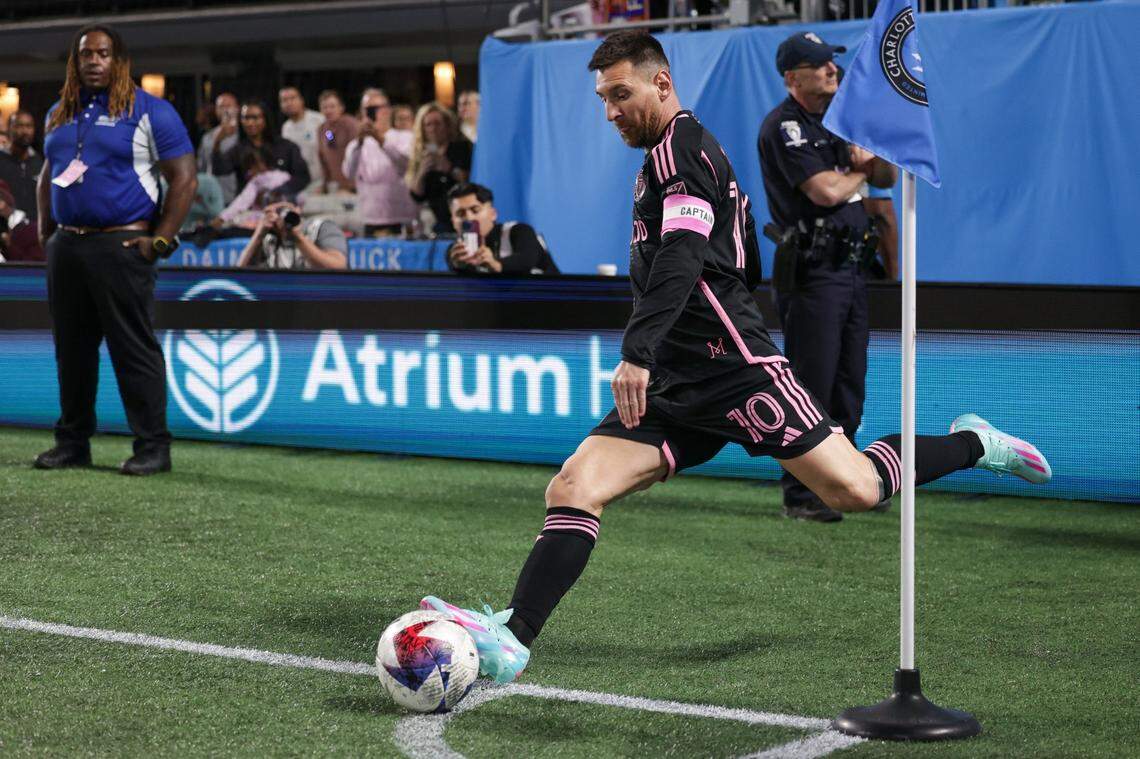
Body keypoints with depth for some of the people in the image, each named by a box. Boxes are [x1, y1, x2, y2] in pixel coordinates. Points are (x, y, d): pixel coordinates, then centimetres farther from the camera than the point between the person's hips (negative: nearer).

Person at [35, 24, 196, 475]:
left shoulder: (149, 112, -4)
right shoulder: (60, 114, 16)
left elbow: (184, 179, -7)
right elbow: (47, 175, 27)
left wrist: (160, 241, -12)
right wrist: (46, 229, 15)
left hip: (122, 246, -6)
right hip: (66, 247, 6)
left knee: (133, 348, -6)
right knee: (71, 348, 10)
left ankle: (152, 447, -2)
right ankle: (72, 443, 18)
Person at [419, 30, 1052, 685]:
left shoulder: (681, 147, -6)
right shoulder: (673, 154, 23)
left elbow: (683, 258, -23)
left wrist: (638, 352, -34)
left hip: (732, 369, -9)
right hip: (670, 389, 9)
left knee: (854, 490, -9)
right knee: (573, 490, -9)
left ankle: (973, 444, 17)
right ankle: (513, 640, -20)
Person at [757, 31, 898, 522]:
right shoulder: (783, 127, -10)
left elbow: (887, 178, 19)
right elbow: (826, 191, -20)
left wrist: (874, 157, -4)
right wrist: (861, 170, 0)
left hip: (852, 269, 9)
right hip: (812, 274, -8)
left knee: (849, 387, 12)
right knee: (810, 387, -8)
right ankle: (800, 495, -3)